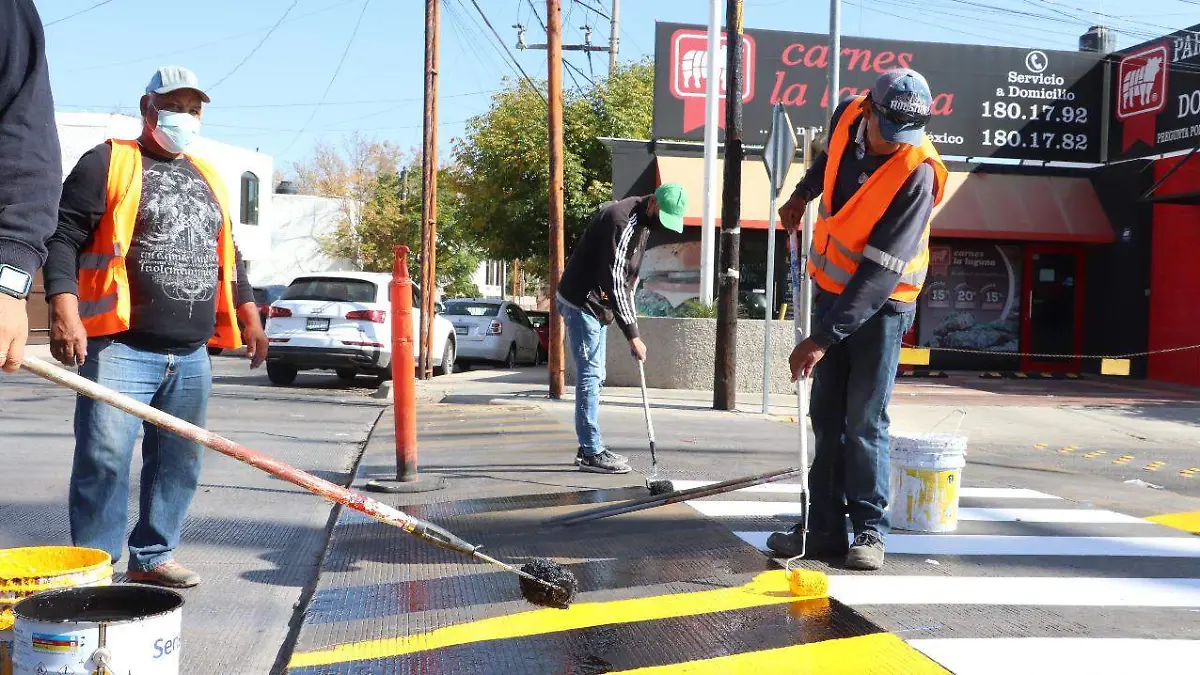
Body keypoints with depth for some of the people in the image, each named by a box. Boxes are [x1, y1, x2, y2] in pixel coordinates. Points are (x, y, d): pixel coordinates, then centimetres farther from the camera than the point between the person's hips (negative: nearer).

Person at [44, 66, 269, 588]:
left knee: (178, 462, 10)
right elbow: (64, 236, -8)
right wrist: (64, 307, -20)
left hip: (191, 355, 6)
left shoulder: (207, 179, 21)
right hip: (120, 347, -6)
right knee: (104, 459, -10)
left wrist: (248, 313, 19)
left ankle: (152, 558, 22)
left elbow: (225, 253, 27)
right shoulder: (108, 164, 1)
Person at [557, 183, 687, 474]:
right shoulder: (621, 221, -23)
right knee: (590, 376, -10)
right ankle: (592, 452, -7)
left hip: (597, 305, 10)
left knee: (594, 376, 11)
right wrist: (633, 335, -26)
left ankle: (589, 448, 17)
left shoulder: (642, 221, 8)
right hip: (581, 302, -10)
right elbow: (614, 282, -26)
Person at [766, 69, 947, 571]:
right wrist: (802, 193, 26)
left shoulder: (916, 173, -25)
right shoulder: (848, 116, -8)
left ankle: (869, 530, 6)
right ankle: (825, 528, 11)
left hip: (882, 303, -6)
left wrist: (823, 338, -32)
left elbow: (880, 272, -29)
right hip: (833, 286, 6)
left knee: (865, 420, -6)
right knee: (827, 415, 6)